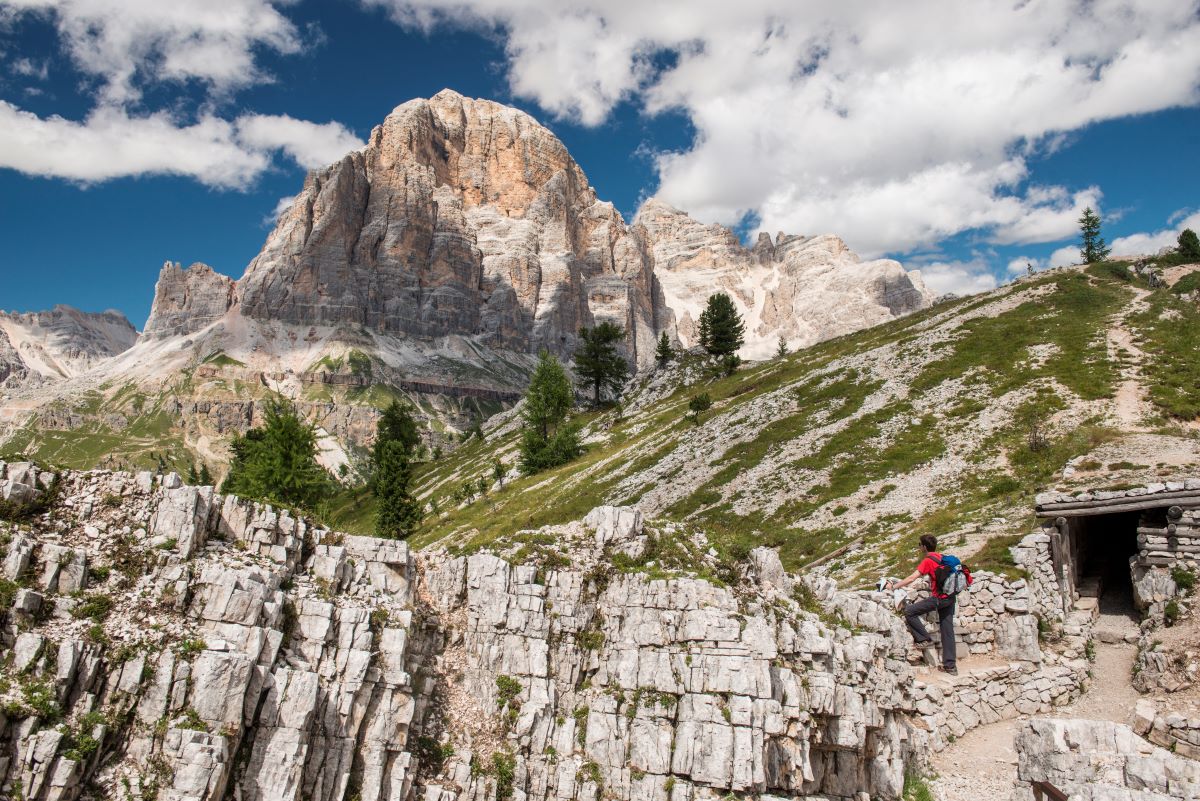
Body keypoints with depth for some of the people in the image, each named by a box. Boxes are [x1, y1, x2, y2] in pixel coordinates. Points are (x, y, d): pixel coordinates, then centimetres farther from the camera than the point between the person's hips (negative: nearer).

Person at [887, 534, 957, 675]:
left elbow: (912, 578, -16)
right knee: (947, 630, 10)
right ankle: (951, 666, 12)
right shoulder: (941, 558, 13)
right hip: (950, 597, 8)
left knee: (909, 611, -8)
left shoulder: (927, 561, -10)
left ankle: (925, 639, -1)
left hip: (939, 598, -8)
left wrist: (894, 586, -11)